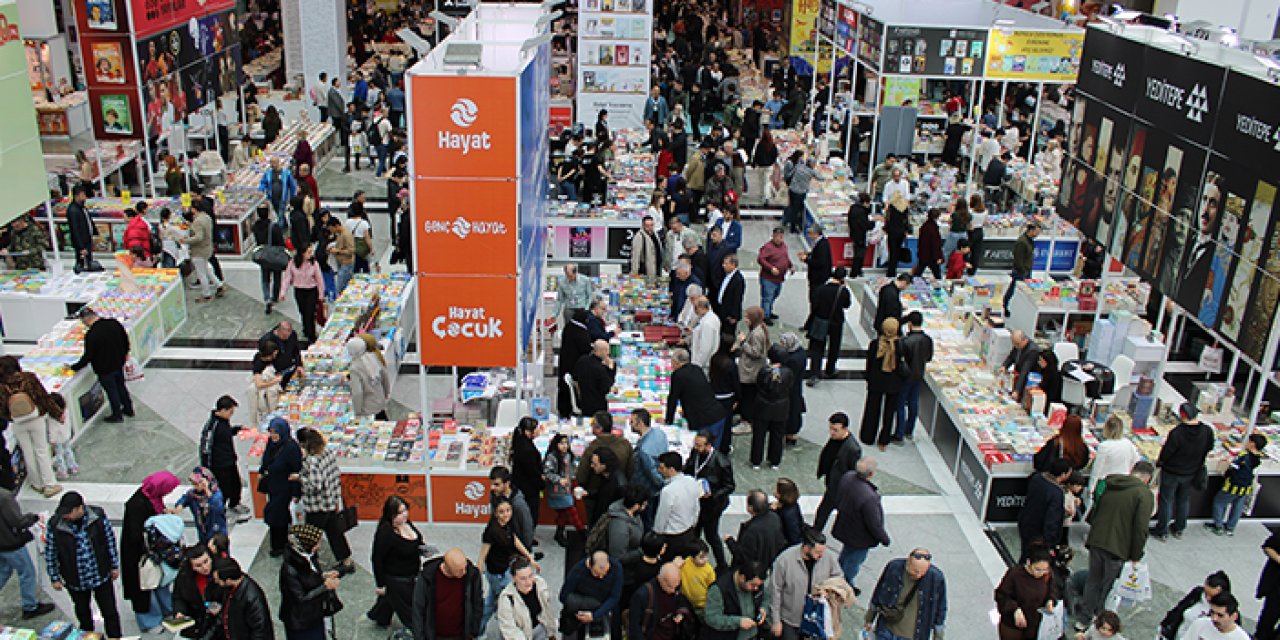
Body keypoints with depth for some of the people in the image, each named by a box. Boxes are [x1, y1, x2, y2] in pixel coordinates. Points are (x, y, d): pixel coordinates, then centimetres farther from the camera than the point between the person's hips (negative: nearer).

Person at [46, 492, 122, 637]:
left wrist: (115, 566, 2)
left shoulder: (98, 516, -17)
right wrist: (54, 578, 0)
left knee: (110, 612, 11)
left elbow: (110, 540, -3)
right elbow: (50, 553, -5)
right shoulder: (54, 525, -18)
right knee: (83, 614, 22)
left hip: (101, 575, 0)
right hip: (75, 581, 1)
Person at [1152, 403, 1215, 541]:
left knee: (1166, 500, 10)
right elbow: (1209, 448, 3)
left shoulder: (1177, 432, -31)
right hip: (1191, 473, 5)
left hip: (1171, 472, -4)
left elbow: (1166, 452, -20)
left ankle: (1162, 531, 19)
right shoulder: (1207, 431, -16)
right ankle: (1179, 528, 35)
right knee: (1184, 500, 22)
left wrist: (1159, 462, 0)